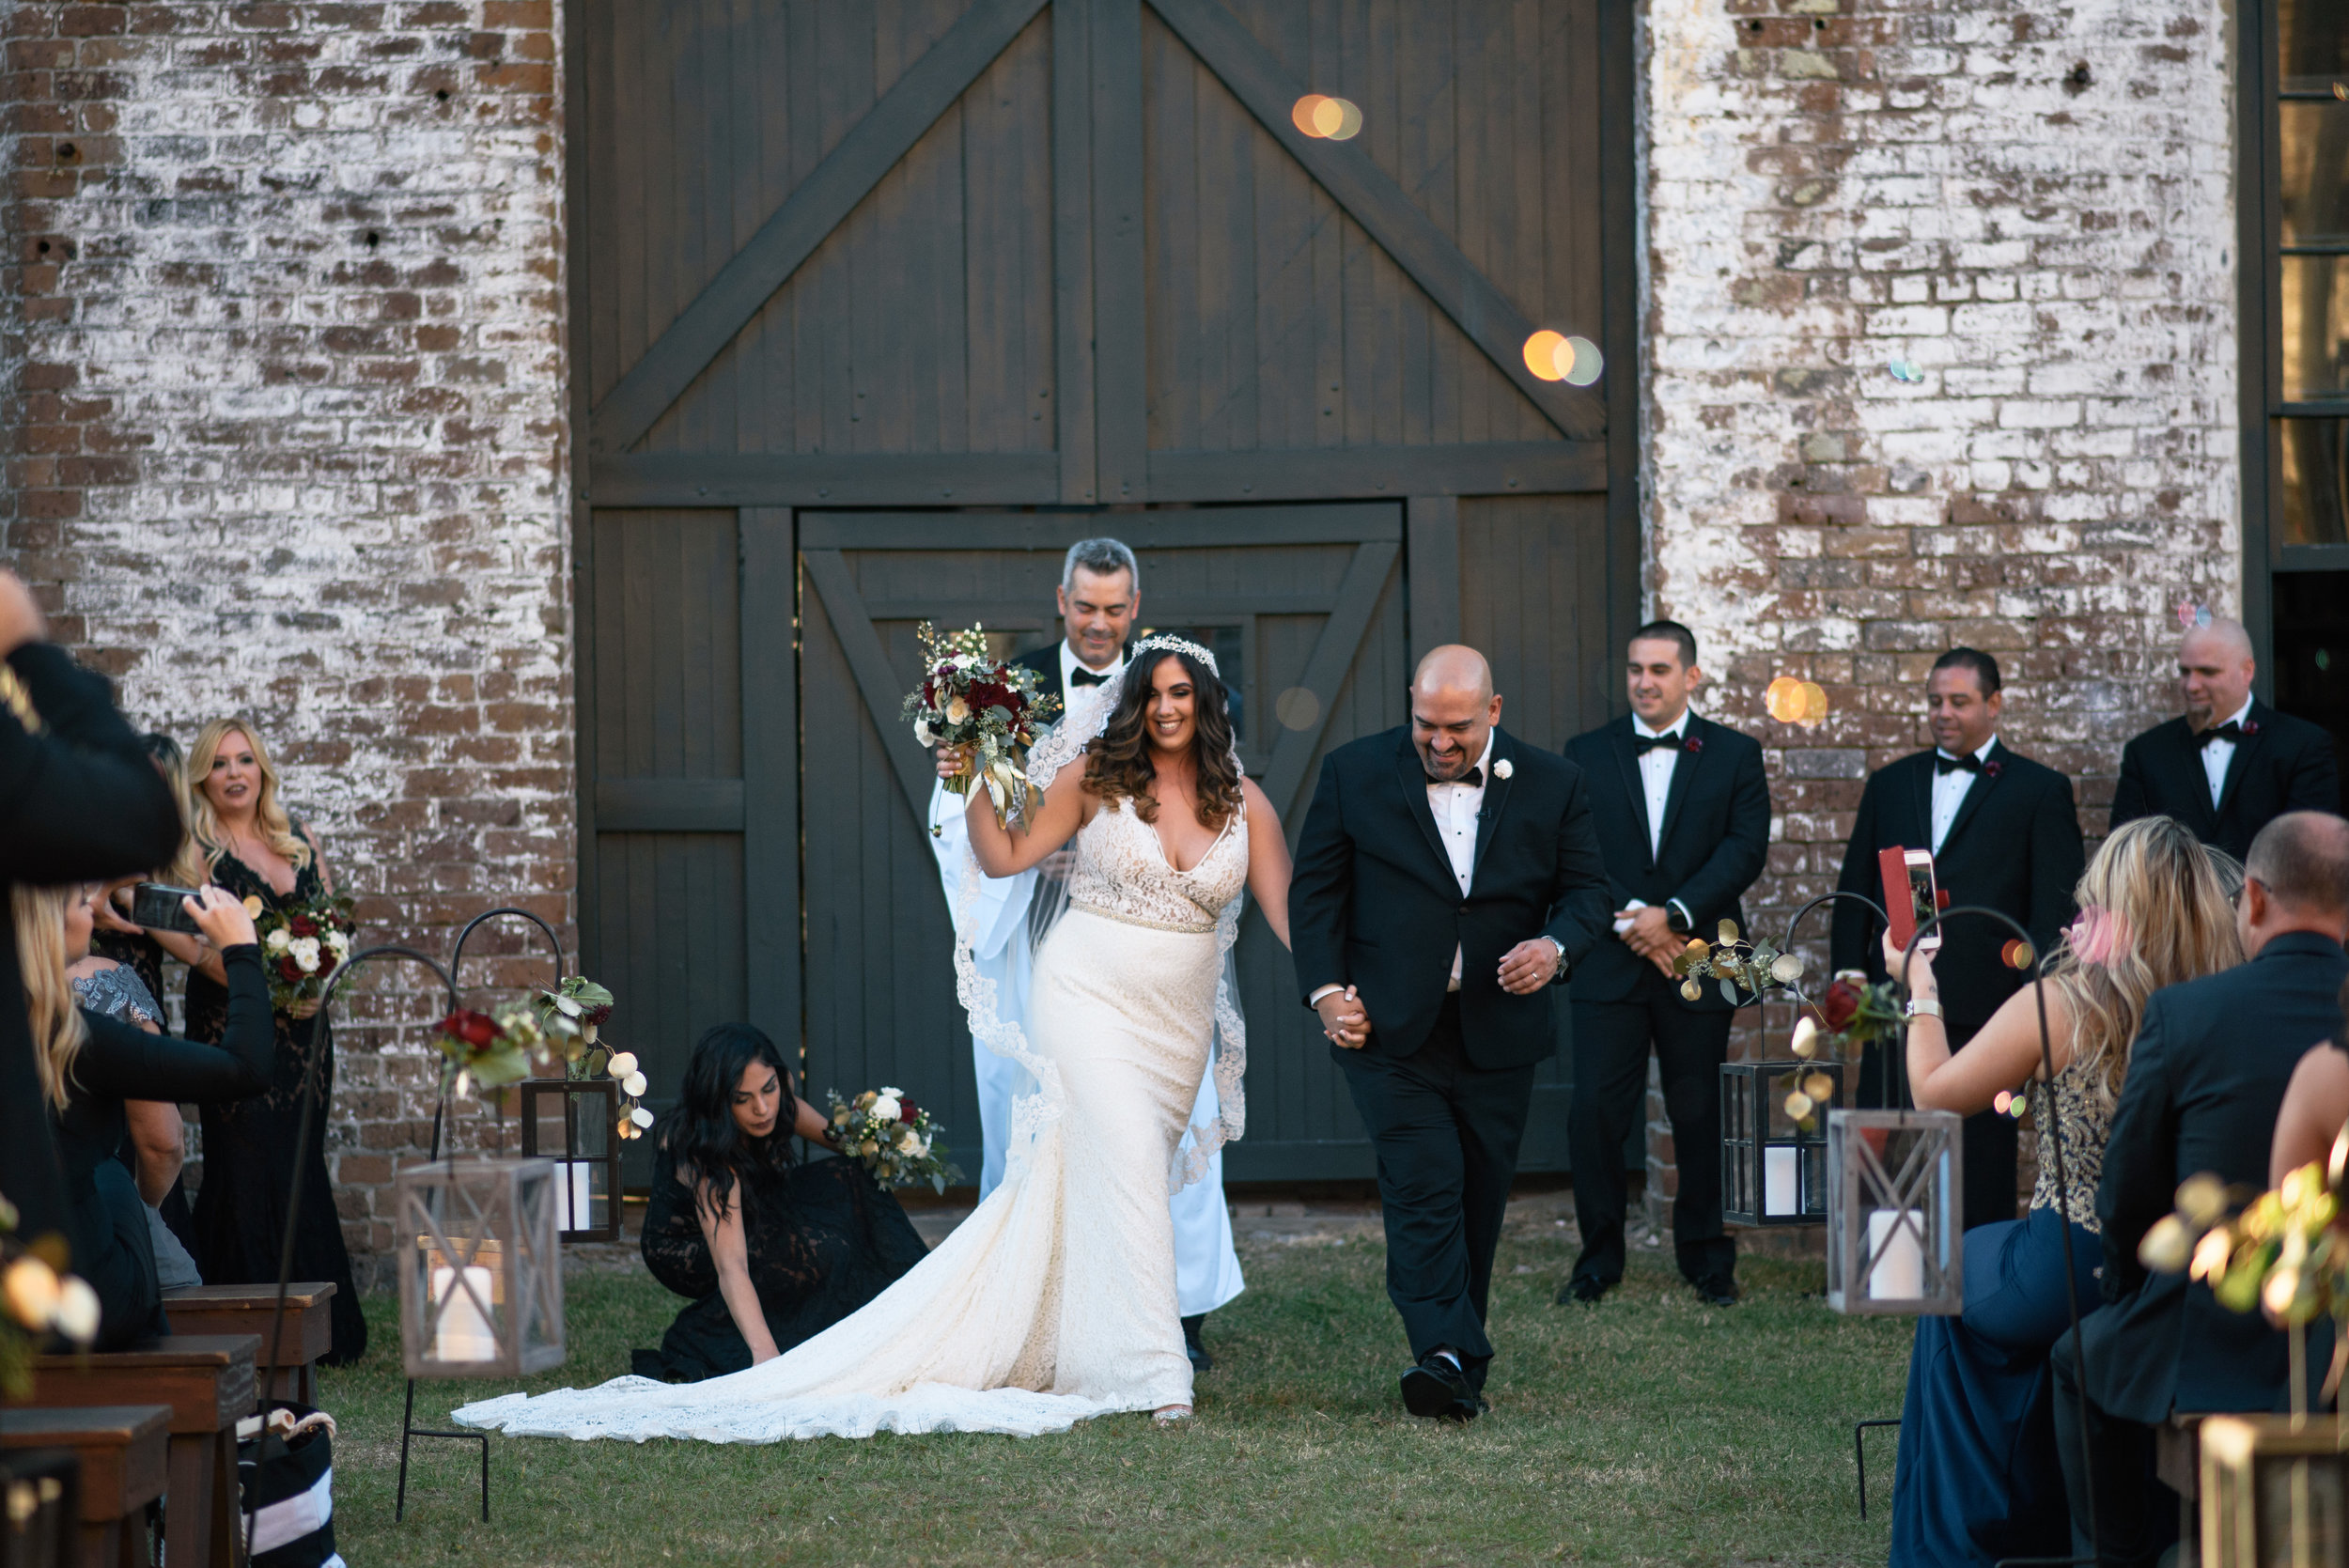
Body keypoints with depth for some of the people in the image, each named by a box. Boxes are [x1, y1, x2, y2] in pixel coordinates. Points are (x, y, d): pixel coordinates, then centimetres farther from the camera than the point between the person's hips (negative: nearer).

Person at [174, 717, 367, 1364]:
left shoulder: (301, 843, 14)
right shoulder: (195, 851, -2)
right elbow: (201, 946, -10)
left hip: (301, 1029, 5)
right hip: (230, 1026, -4)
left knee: (302, 1166, 4)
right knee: (247, 1170, -7)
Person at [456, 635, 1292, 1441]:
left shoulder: (1245, 802, 1)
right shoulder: (1097, 780, -2)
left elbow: (1287, 910, -1)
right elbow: (1004, 856, 3)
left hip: (1177, 1022, 3)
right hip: (1088, 994, -3)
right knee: (1125, 1163, -16)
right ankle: (1153, 1374, -18)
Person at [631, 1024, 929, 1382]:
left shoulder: (777, 1099, -19)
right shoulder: (704, 1156, -39)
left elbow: (832, 1135, 3)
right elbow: (730, 1268, -48)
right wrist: (764, 1353, -60)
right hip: (685, 1250, -7)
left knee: (847, 1182, -12)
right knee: (820, 1249, -29)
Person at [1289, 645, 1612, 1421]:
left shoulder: (1552, 784, 3)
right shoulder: (1354, 773, 1)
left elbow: (1588, 890, 8)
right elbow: (1315, 889, 6)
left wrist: (1558, 946, -14)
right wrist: (1325, 990, -5)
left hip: (1498, 1032, 2)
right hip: (1390, 1030, -2)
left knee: (1478, 1203, 7)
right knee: (1423, 1188, -15)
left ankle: (1457, 1360, 18)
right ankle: (1448, 1357, -22)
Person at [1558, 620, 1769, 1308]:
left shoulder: (1735, 755, 6)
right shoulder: (1586, 755, 8)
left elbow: (1745, 849, -5)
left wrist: (1674, 914, -16)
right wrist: (1629, 918, -13)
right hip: (1609, 965, 0)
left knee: (1702, 1116, 4)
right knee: (1595, 1112, -4)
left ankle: (1706, 1257, 16)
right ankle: (1600, 1258, 8)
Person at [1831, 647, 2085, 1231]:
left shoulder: (2039, 790, 5)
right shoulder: (1890, 784, 17)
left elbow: (2058, 906, 0)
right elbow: (1854, 894, 18)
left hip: (1984, 1007, -4)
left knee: (1981, 1171, 0)